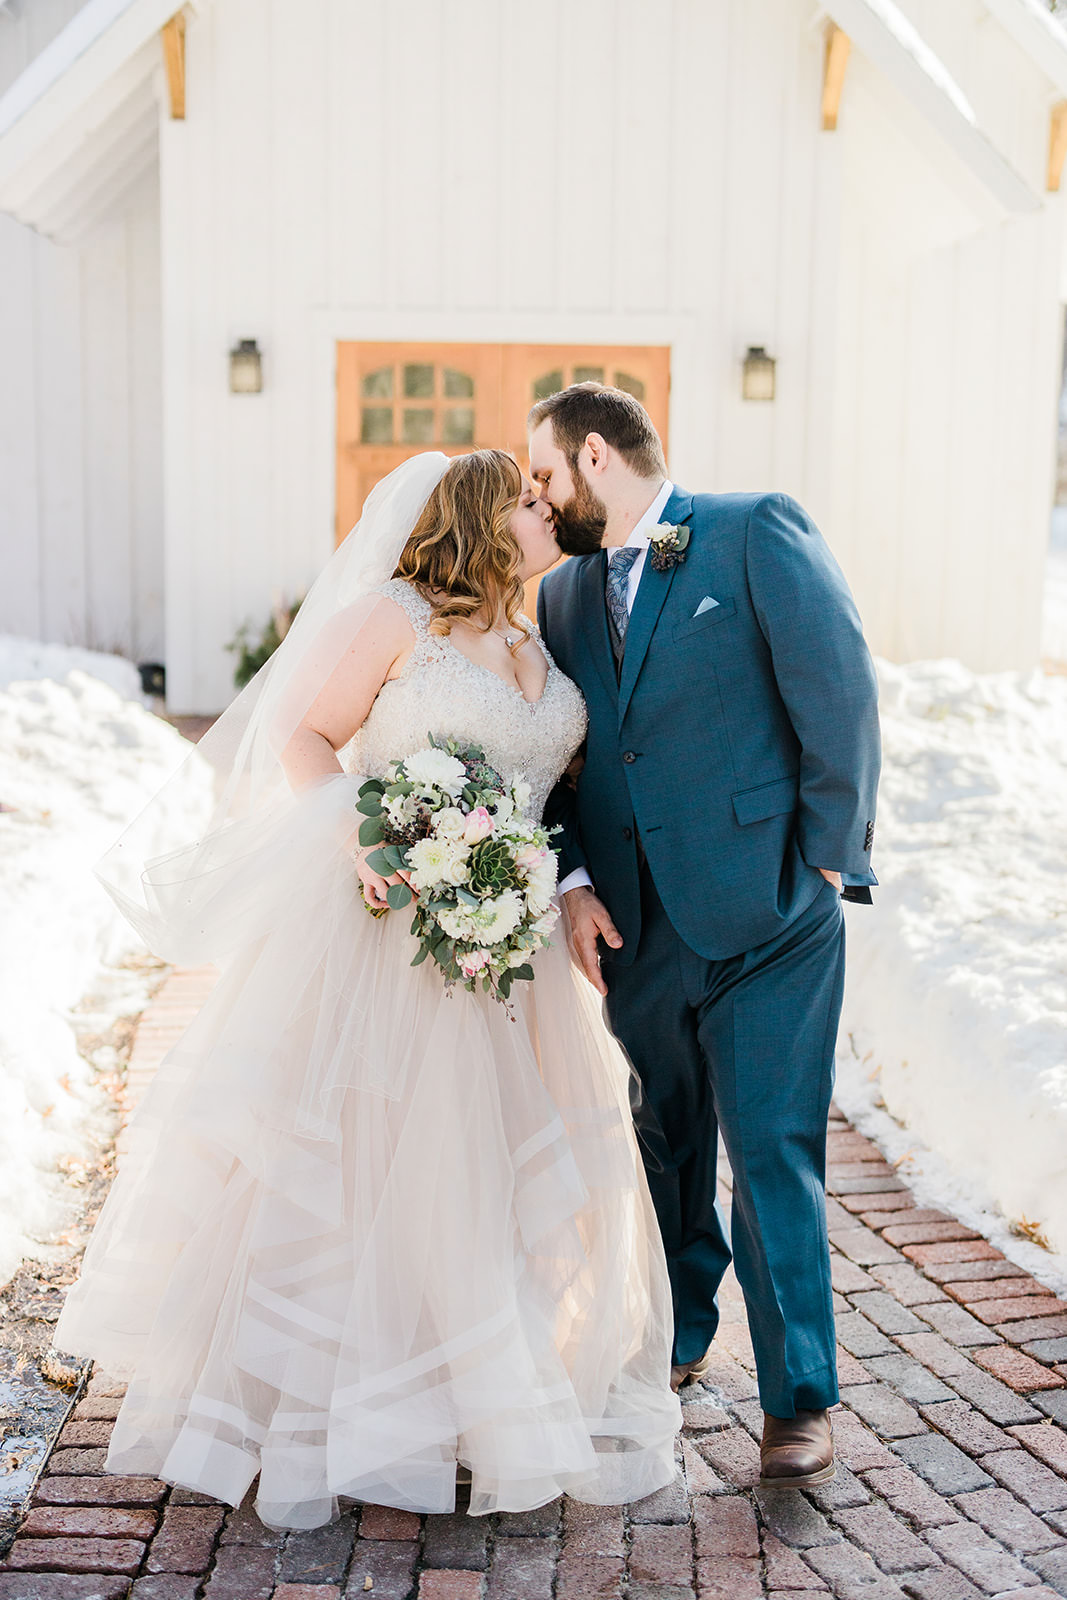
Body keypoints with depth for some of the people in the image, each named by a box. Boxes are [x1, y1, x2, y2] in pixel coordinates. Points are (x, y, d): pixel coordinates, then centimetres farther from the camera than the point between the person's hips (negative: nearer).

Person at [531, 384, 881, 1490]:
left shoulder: (758, 533, -4)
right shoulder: (562, 596, 13)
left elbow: (839, 691, -9)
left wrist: (828, 859, -10)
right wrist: (573, 881, -4)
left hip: (764, 915, -5)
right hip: (636, 930, 6)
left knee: (774, 1153, -2)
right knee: (662, 1150, 17)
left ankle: (797, 1397, 12)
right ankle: (675, 1341, 38)